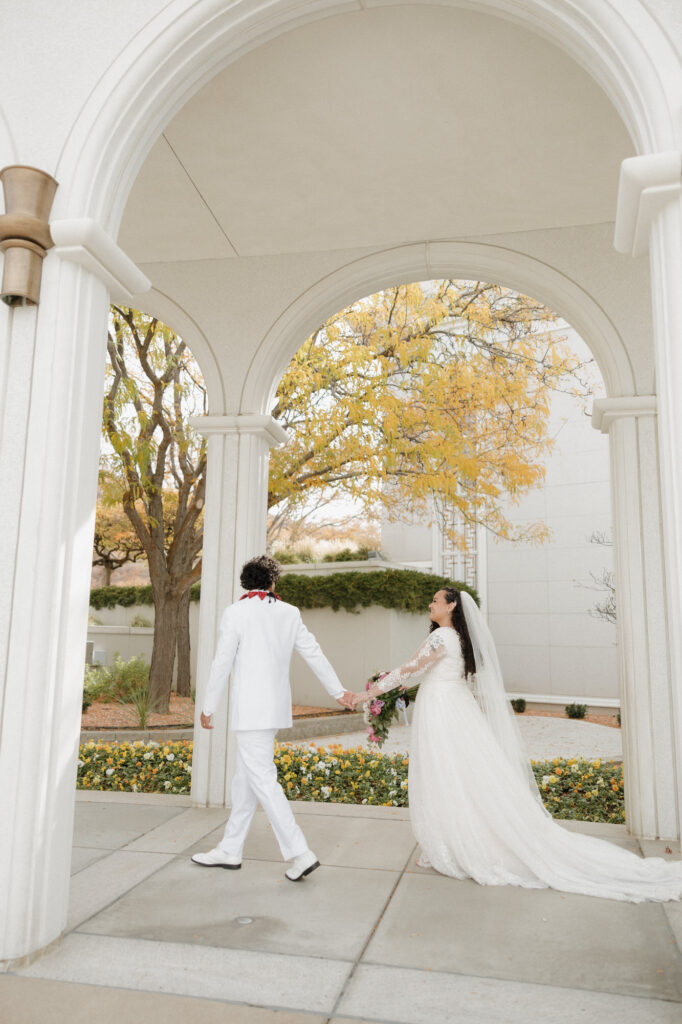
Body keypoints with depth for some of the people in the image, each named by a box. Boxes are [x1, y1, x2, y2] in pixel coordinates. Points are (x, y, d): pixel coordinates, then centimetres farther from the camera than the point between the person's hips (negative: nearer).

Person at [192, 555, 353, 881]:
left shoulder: (236, 612, -8)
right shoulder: (289, 613, 6)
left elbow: (222, 663, -8)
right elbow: (314, 654, 11)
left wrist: (208, 707, 3)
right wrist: (338, 691, 22)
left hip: (250, 710, -7)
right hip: (276, 707, 7)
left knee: (262, 780, -3)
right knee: (245, 777, 15)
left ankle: (300, 853, -6)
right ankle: (230, 850, 25)